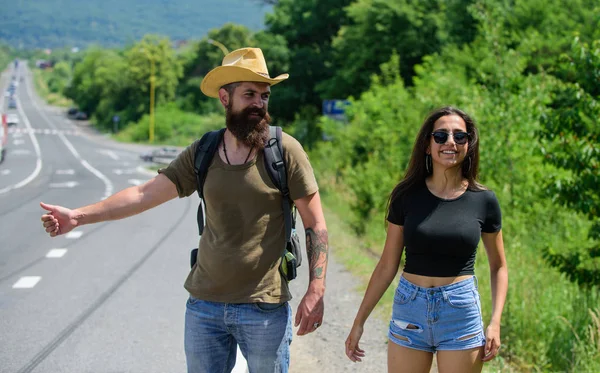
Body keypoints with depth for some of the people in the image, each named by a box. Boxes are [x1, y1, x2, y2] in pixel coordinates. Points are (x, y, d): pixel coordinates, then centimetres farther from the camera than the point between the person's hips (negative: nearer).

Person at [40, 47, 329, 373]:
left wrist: (316, 291, -13)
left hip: (265, 309, -3)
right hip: (204, 305, 3)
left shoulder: (284, 149, -7)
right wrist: (79, 216, -5)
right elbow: (146, 194, 3)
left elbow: (315, 225, -6)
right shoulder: (201, 153, 3)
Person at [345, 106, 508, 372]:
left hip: (461, 311, -1)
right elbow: (387, 266, 5)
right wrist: (359, 322, 4)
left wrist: (495, 322, -5)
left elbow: (499, 267, 8)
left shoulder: (484, 201, -1)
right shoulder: (407, 195, -1)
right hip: (409, 310, 1)